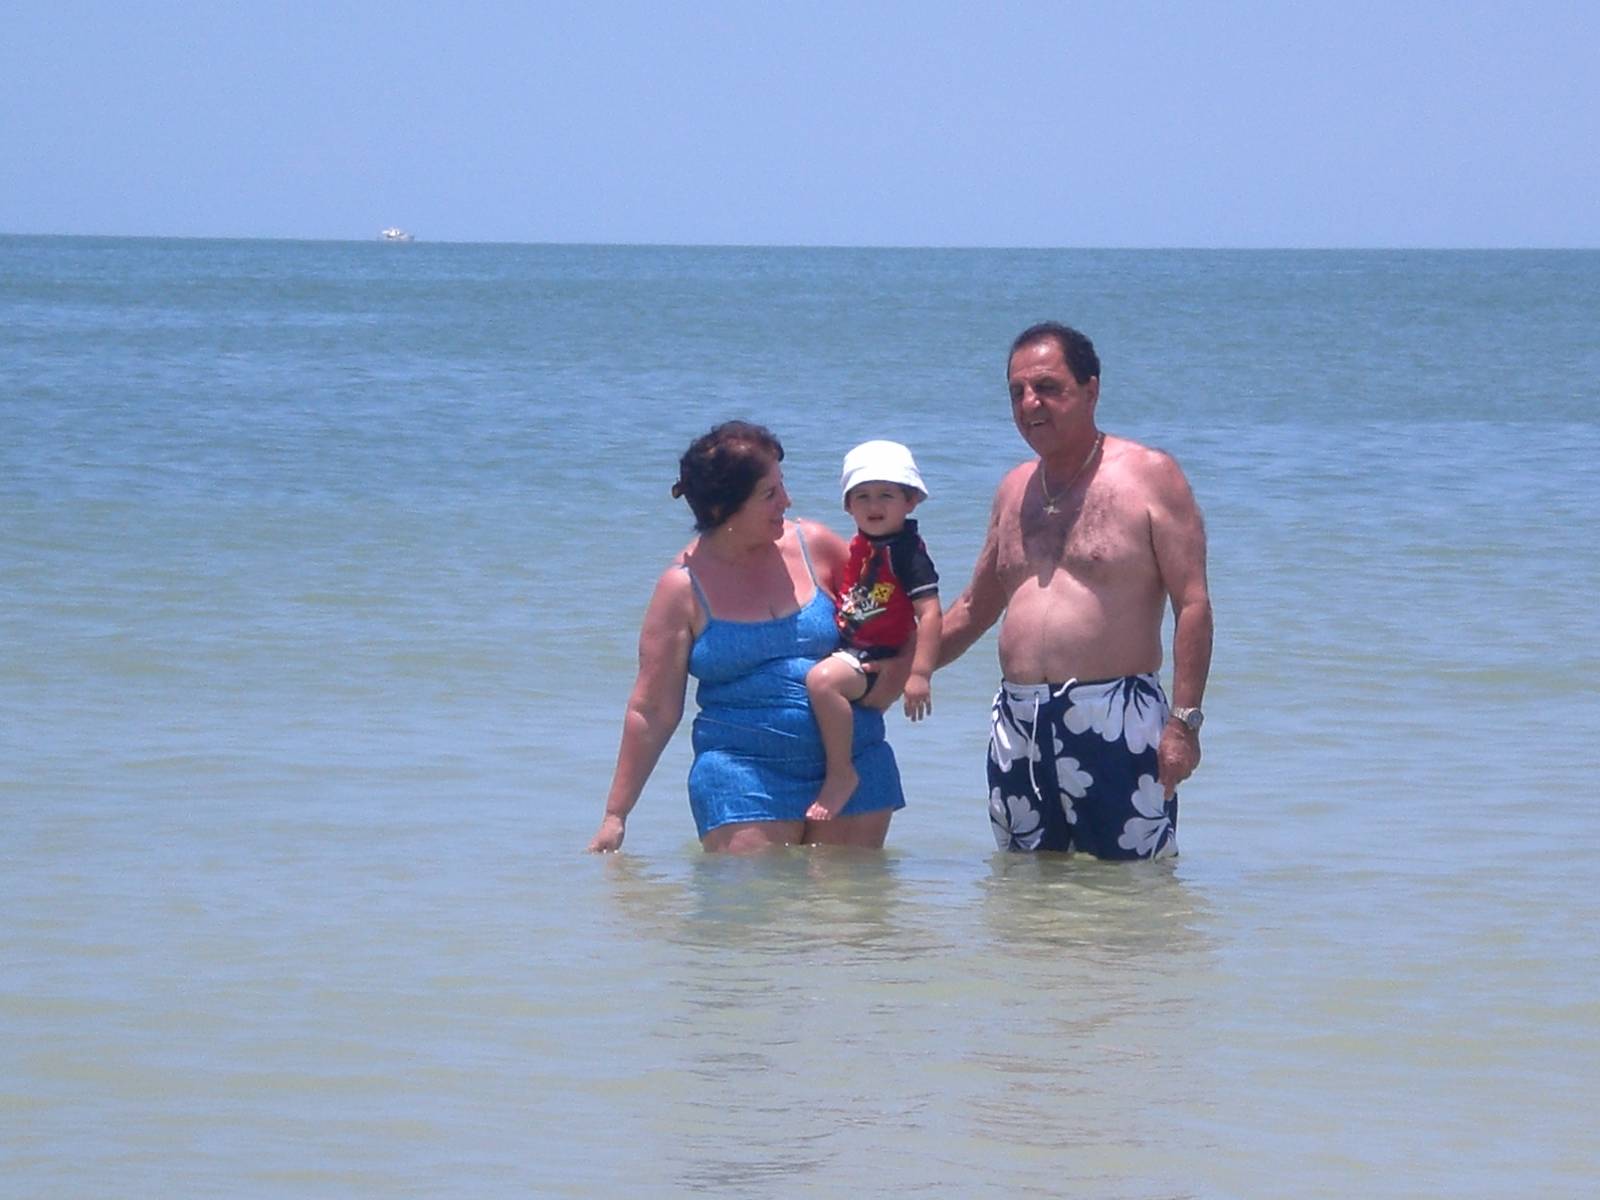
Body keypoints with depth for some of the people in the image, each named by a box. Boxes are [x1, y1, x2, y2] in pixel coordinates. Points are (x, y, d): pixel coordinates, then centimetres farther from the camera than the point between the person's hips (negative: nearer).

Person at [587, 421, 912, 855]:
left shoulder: (814, 547, 4)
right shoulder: (685, 587, -3)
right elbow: (651, 710, 1)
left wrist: (886, 685, -3)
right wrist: (615, 815, 1)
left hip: (852, 766, 3)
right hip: (744, 775, -3)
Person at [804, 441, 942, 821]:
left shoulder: (907, 551, -16)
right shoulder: (859, 544, 10)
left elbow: (929, 612, -22)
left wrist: (920, 674, -28)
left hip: (875, 658, -10)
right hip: (843, 647, 10)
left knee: (822, 679, -35)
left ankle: (841, 774, -26)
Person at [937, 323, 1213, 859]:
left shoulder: (1148, 476, -2)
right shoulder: (1015, 490, 17)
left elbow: (1193, 604, -7)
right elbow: (973, 609, 28)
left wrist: (1184, 721, -15)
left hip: (1115, 727, -6)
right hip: (1017, 728, 6)